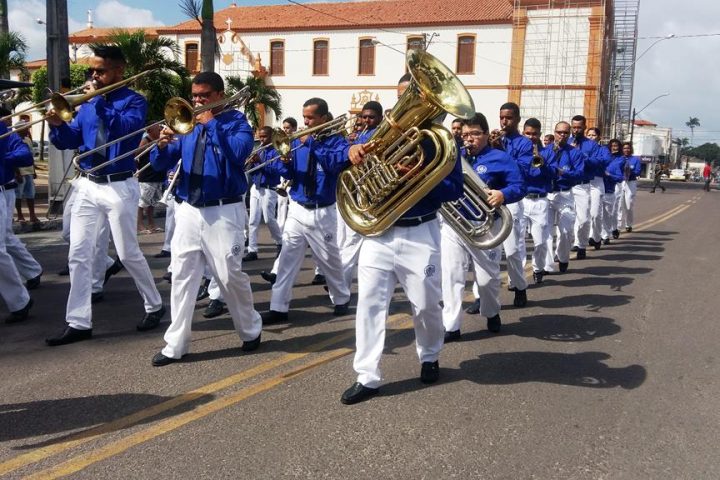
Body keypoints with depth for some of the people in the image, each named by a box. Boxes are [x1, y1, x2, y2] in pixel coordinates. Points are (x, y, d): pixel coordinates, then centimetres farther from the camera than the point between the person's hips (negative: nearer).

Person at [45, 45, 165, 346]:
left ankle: (154, 306, 23)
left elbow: (125, 128, -24)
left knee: (128, 253, 2)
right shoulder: (88, 104, 11)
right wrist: (58, 125, -11)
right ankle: (78, 323, 10)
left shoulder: (134, 101, -4)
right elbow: (69, 141, 8)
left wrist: (100, 104, -24)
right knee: (78, 254, 3)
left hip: (119, 187, -6)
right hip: (87, 186, 6)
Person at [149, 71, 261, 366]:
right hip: (187, 211, 5)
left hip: (223, 212, -4)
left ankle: (251, 330, 23)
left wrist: (211, 123, -16)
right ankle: (176, 344, 11)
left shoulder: (236, 121, 0)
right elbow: (161, 164, 6)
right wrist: (163, 146, -15)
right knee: (181, 276, 3)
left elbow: (238, 153, -22)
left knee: (230, 276, 0)